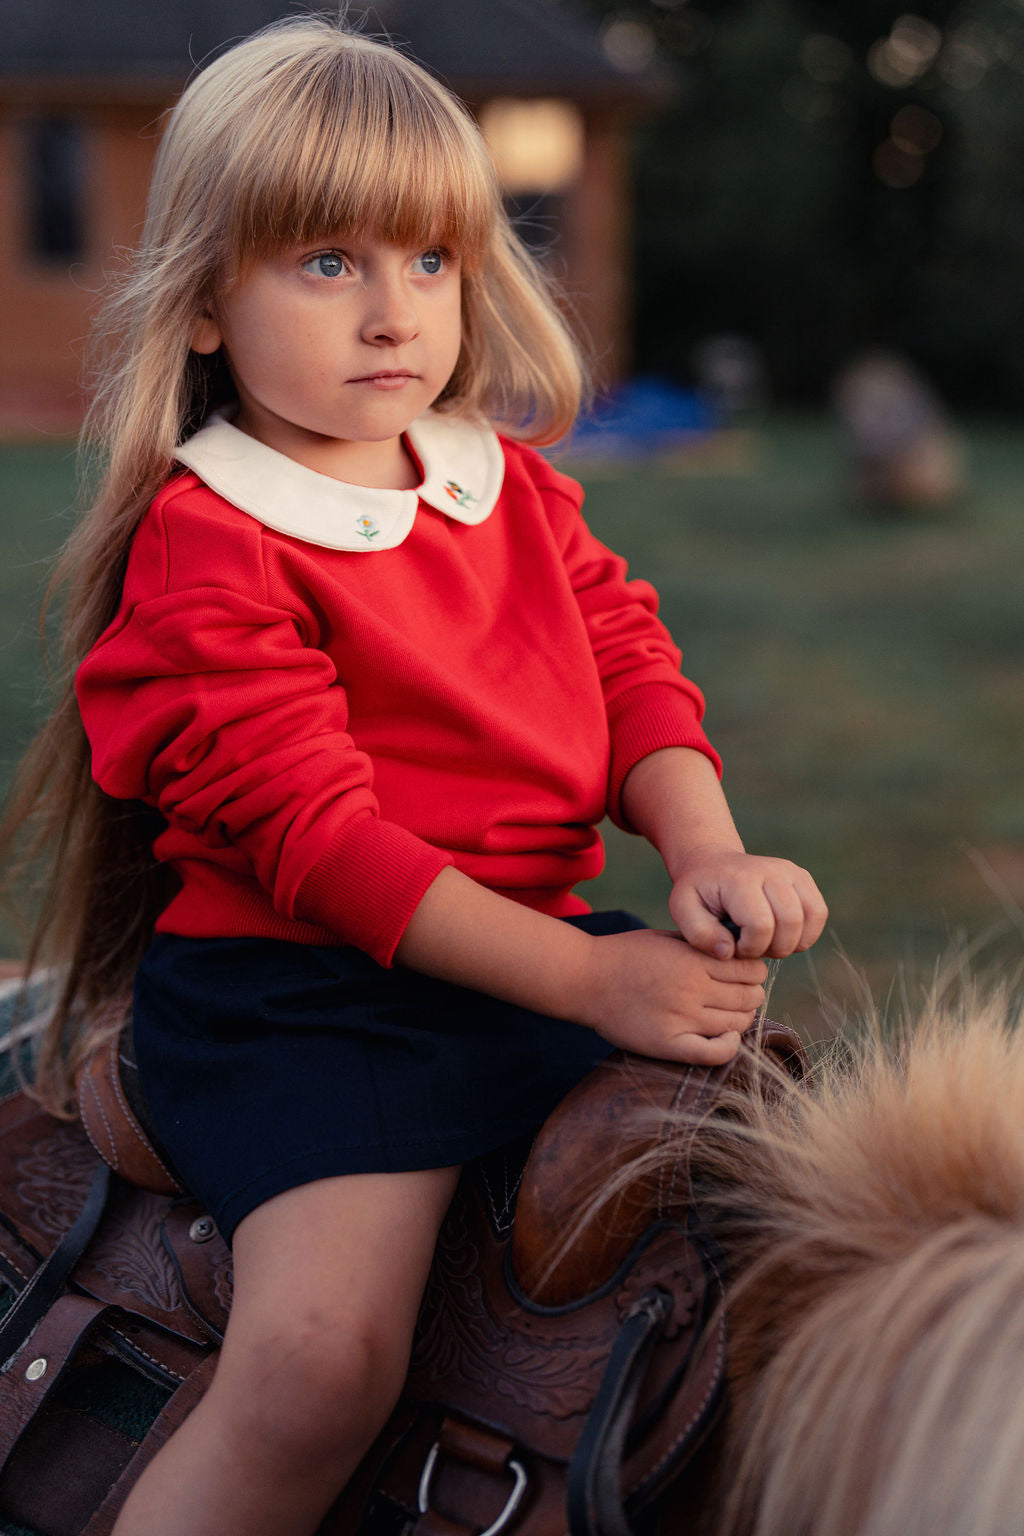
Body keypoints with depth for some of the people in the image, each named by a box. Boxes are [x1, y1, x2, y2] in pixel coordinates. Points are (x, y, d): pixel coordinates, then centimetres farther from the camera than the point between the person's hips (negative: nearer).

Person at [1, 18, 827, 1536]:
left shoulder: (510, 480, 13)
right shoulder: (203, 546, -10)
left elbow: (631, 657, 12)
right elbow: (318, 837, -16)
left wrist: (707, 855, -10)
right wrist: (588, 976, -21)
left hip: (549, 944, 7)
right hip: (303, 992, -7)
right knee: (320, 1367, -26)